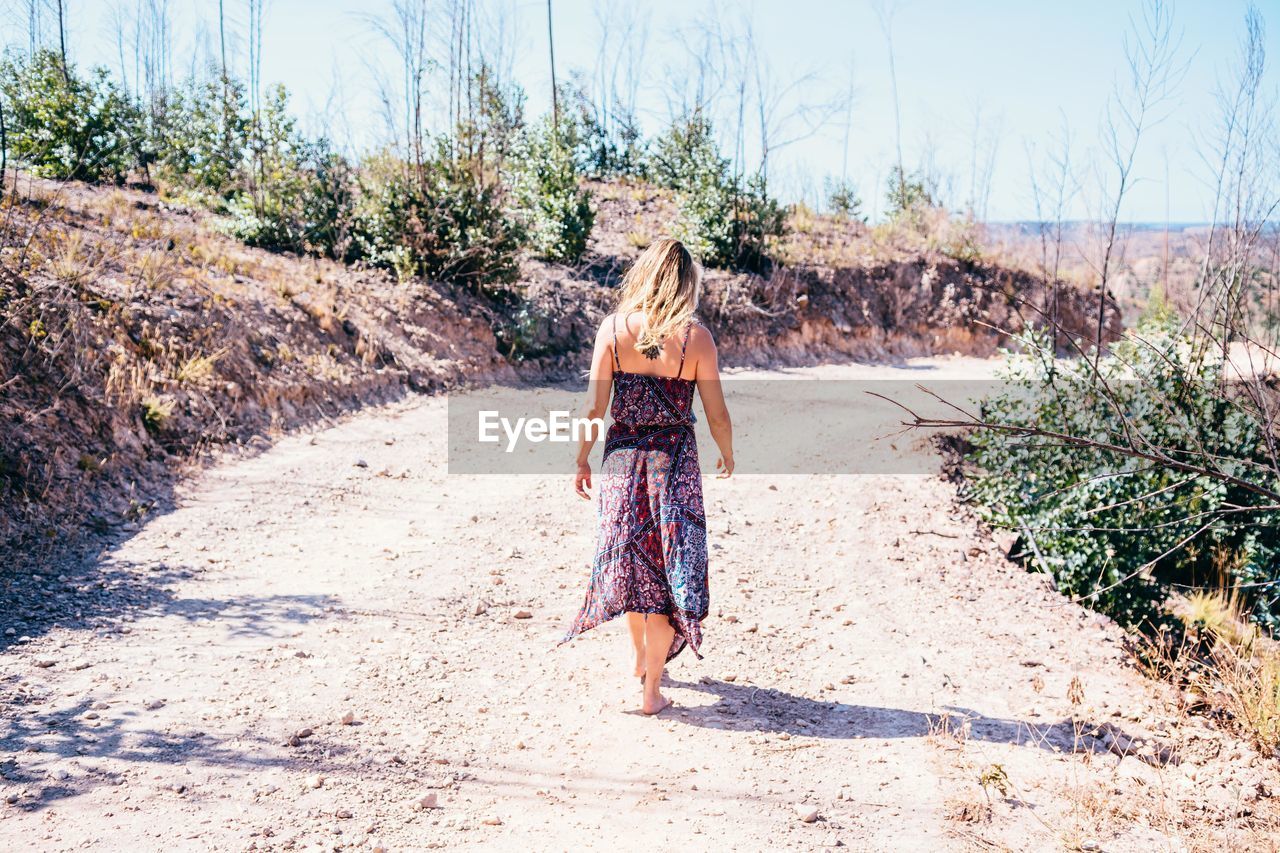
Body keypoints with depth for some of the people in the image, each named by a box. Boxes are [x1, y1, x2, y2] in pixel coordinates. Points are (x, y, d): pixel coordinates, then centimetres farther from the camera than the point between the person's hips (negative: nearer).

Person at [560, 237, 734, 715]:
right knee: (667, 567, 7)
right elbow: (716, 415, -4)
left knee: (631, 559, 21)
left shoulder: (614, 328, -6)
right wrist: (727, 456, 15)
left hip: (623, 456, 2)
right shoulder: (695, 336, -9)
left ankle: (642, 661, 40)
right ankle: (651, 690, 10)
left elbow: (594, 406, -4)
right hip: (674, 459, -2)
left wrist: (582, 461, 9)